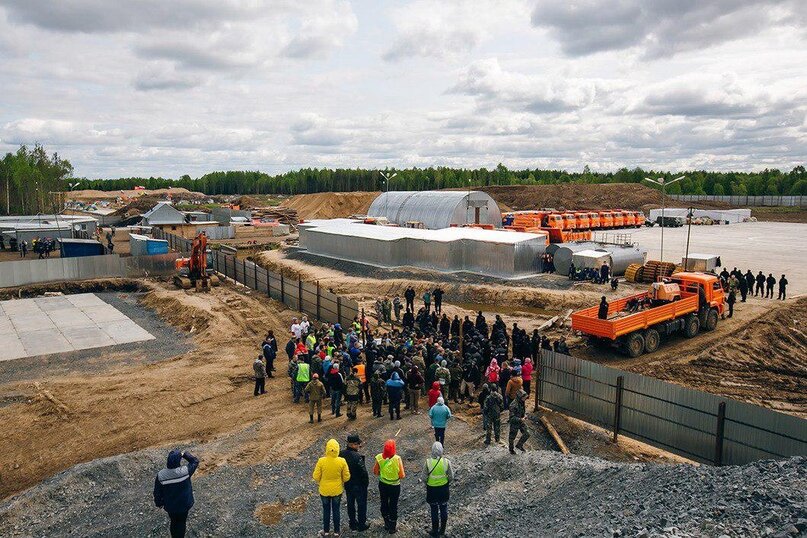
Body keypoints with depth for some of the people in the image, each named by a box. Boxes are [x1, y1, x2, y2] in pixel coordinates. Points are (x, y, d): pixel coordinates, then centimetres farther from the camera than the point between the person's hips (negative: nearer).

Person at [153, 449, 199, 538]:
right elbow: (195, 461, -9)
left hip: (170, 506, 2)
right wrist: (184, 454, -3)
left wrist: (158, 503, 10)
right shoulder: (185, 471, -29)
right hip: (184, 505, -2)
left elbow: (157, 492, -8)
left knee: (173, 522, 28)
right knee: (181, 524, 22)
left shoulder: (160, 475, -24)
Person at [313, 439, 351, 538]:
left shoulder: (321, 461, -24)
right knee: (336, 510, 20)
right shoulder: (342, 461, -21)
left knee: (326, 510, 20)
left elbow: (316, 477, -13)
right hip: (337, 490, 0)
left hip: (324, 490, 0)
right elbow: (346, 477, -10)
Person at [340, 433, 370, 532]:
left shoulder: (341, 454, -12)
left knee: (350, 504, 22)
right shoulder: (357, 457, -32)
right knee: (361, 505, 15)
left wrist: (345, 480, 12)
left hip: (347, 484, 6)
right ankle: (361, 525, 29)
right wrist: (366, 483, -7)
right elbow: (363, 472, -25)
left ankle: (353, 524, 38)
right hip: (359, 486, -6)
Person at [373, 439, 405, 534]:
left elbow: (375, 472, -6)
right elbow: (402, 476, -22)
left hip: (382, 484, 2)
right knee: (393, 506, 18)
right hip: (394, 486, -2)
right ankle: (392, 527, 34)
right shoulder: (397, 459, -27)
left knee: (384, 504, 24)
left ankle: (387, 524, 42)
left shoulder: (379, 457, -18)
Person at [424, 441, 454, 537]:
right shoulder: (446, 461, -17)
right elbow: (451, 476, -8)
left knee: (434, 510, 14)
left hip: (432, 489, -1)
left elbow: (424, 476, -10)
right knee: (444, 509, 19)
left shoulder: (428, 462, -20)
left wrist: (426, 483, 10)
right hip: (444, 488, 1)